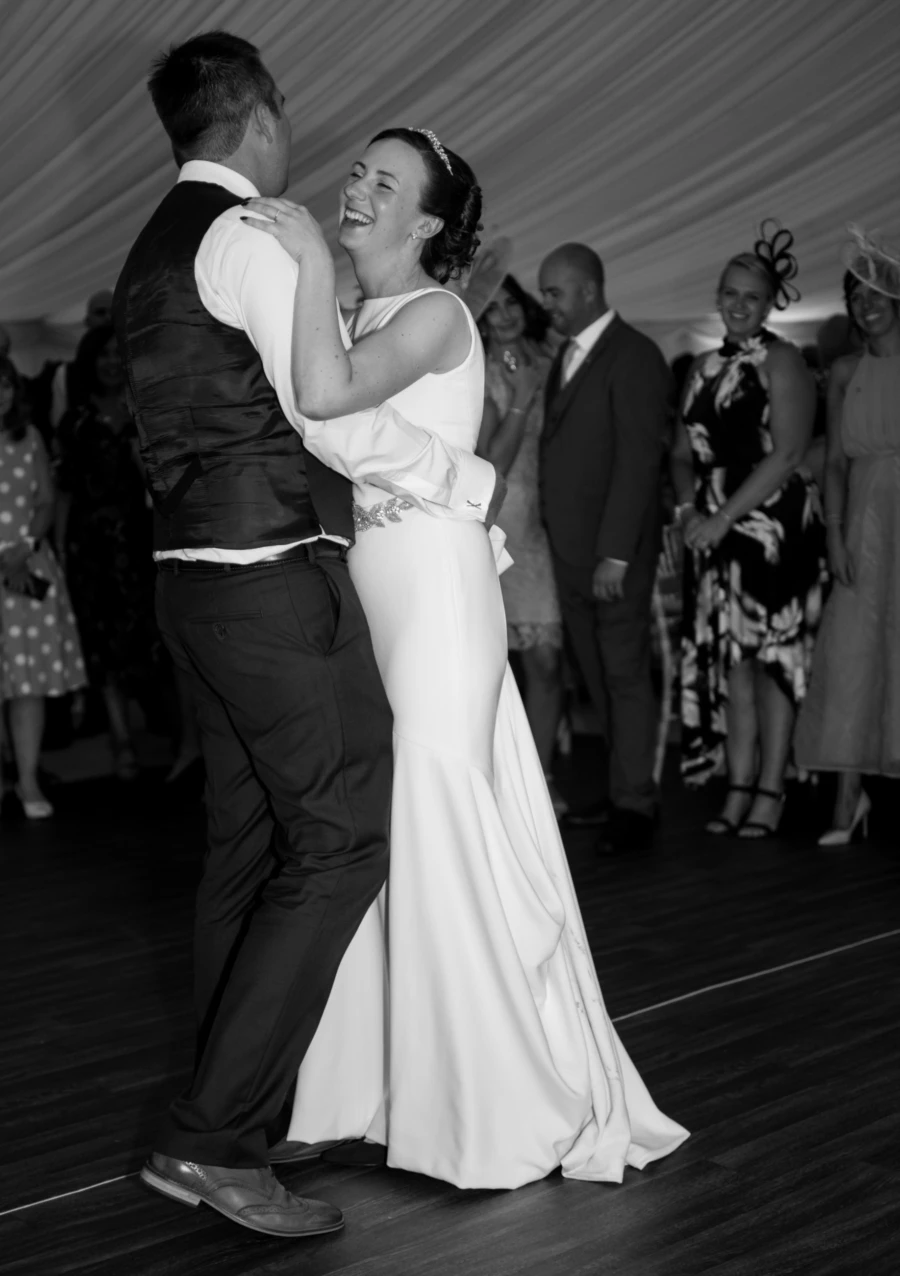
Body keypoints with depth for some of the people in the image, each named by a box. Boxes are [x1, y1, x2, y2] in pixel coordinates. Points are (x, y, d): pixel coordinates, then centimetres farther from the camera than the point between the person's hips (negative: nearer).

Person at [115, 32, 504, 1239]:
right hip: (274, 575, -10)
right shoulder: (248, 236, -11)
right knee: (340, 842, -7)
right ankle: (212, 1138, -6)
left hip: (198, 572, 10)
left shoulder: (153, 251, 19)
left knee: (247, 841, 13)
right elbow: (337, 420, -16)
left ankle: (236, 1113, 21)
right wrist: (480, 485, -5)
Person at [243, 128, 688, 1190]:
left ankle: (503, 1102, 10)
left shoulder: (435, 314, -9)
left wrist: (312, 262, -20)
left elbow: (326, 395, -26)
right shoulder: (356, 317, 16)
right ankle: (393, 1087, 22)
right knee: (376, 834, 10)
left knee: (440, 834, -4)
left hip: (435, 593, -8)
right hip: (365, 594, 8)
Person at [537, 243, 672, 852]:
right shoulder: (568, 355, 15)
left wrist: (615, 554, -19)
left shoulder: (633, 356, -10)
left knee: (626, 674, -1)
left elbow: (638, 460, -16)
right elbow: (563, 449, 13)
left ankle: (635, 805, 5)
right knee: (600, 677, 10)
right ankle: (626, 786, 18)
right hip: (571, 550, 8)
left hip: (614, 550, -7)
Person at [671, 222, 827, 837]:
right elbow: (683, 453, 15)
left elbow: (787, 454, -14)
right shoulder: (706, 368, 14)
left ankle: (769, 792, 5)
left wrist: (723, 517, -16)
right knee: (730, 661, 6)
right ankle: (738, 790, 12)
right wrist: (689, 508, -5)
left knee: (771, 659, -2)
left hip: (774, 528, -6)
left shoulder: (781, 362, -5)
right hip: (715, 532, 6)